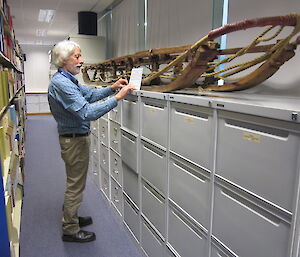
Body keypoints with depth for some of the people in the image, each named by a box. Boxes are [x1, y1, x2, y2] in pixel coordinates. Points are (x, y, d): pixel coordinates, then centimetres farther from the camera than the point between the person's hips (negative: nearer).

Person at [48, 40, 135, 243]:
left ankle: (70, 217, 41)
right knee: (76, 185, 3)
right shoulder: (61, 83, -24)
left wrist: (112, 88, -1)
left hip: (77, 137, 11)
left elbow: (90, 94, 13)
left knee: (74, 182, 22)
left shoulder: (68, 80, 9)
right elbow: (88, 112, -32)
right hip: (74, 139, -11)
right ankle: (70, 230, 20)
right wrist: (117, 98, -30)